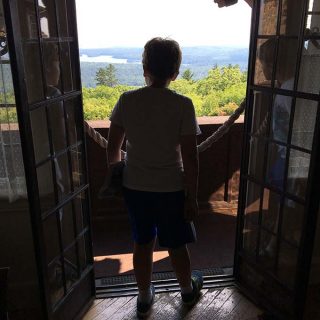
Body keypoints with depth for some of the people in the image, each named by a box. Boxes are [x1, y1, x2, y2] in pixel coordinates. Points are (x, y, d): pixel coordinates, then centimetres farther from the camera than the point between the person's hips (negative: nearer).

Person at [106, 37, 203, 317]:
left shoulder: (127, 100, -8)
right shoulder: (182, 105, -15)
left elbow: (113, 146, -1)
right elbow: (190, 157, -15)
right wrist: (192, 197, -5)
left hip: (135, 187, 3)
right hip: (171, 189, -2)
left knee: (142, 244, 20)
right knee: (176, 245, 19)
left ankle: (144, 297, 38)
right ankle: (188, 289, 43)